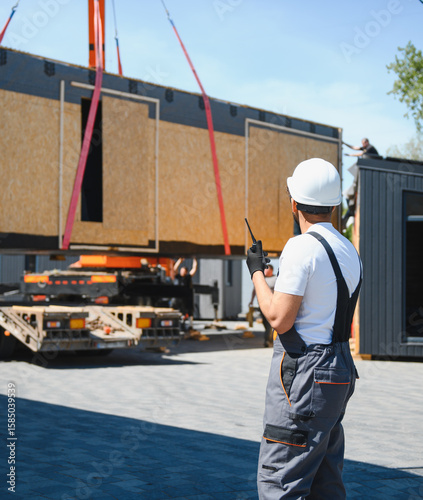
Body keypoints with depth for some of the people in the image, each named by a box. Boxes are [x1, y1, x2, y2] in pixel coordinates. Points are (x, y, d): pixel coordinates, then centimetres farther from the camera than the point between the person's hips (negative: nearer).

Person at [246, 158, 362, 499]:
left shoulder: (302, 247, -14)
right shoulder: (350, 252, 13)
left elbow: (280, 319, -15)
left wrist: (257, 272, -2)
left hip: (304, 373, -9)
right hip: (341, 370, 9)